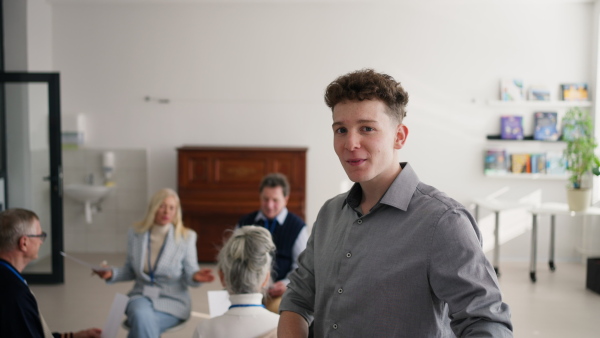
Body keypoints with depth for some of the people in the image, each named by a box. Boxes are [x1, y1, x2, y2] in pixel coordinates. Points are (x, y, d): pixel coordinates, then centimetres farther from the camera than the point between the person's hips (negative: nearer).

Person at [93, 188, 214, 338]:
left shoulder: (186, 237, -5)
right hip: (141, 295, 2)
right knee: (141, 316, -34)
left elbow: (189, 276, -4)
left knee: (142, 323, -31)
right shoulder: (135, 233, 3)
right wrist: (112, 274, -4)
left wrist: (196, 277, -27)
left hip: (173, 300, -2)